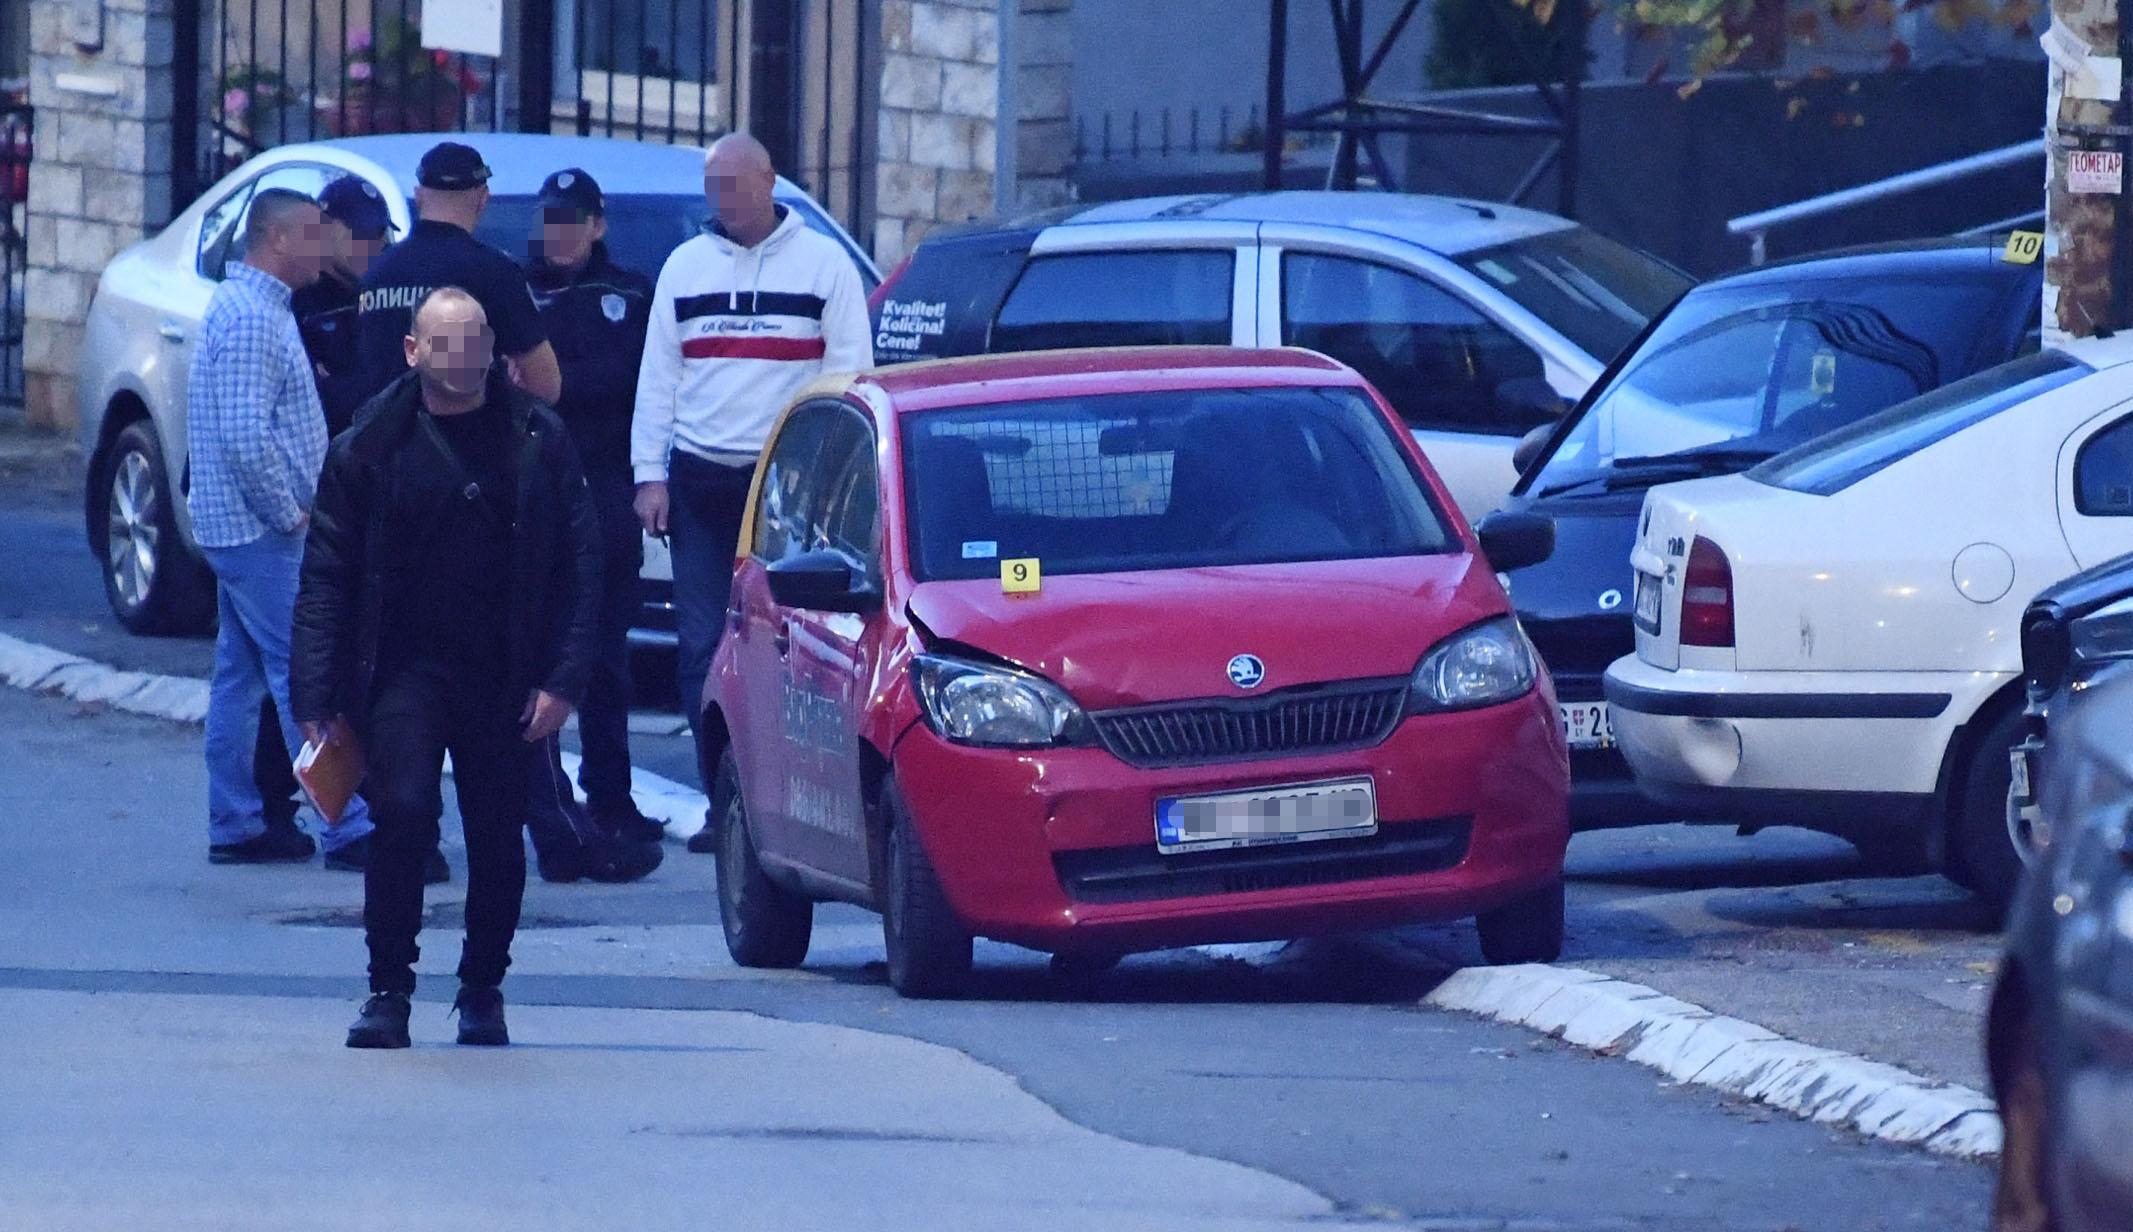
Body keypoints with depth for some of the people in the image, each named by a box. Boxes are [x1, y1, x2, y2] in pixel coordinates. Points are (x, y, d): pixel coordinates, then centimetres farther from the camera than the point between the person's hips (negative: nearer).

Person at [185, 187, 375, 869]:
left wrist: (290, 511, 17)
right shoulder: (252, 318, -18)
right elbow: (247, 439, -25)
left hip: (239, 528, 11)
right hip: (262, 531, -11)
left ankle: (236, 826, 15)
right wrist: (292, 514, -17)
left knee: (241, 678, 12)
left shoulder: (244, 305, 16)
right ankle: (351, 828, -10)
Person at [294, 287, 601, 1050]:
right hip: (406, 667, -1)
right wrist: (316, 696, -5)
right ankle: (388, 991, -7)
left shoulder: (538, 441, 3)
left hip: (504, 677, 1)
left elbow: (579, 566, 3)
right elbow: (326, 577, 2)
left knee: (498, 840, 5)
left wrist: (562, 679, -6)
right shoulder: (370, 446, 1)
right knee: (403, 814, -17)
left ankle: (483, 992, 22)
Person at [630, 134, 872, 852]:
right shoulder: (685, 267, 14)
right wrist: (649, 475, 4)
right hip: (699, 482, 3)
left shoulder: (823, 265, 4)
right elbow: (657, 378, 14)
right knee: (702, 649, -2)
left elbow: (849, 378, 2)